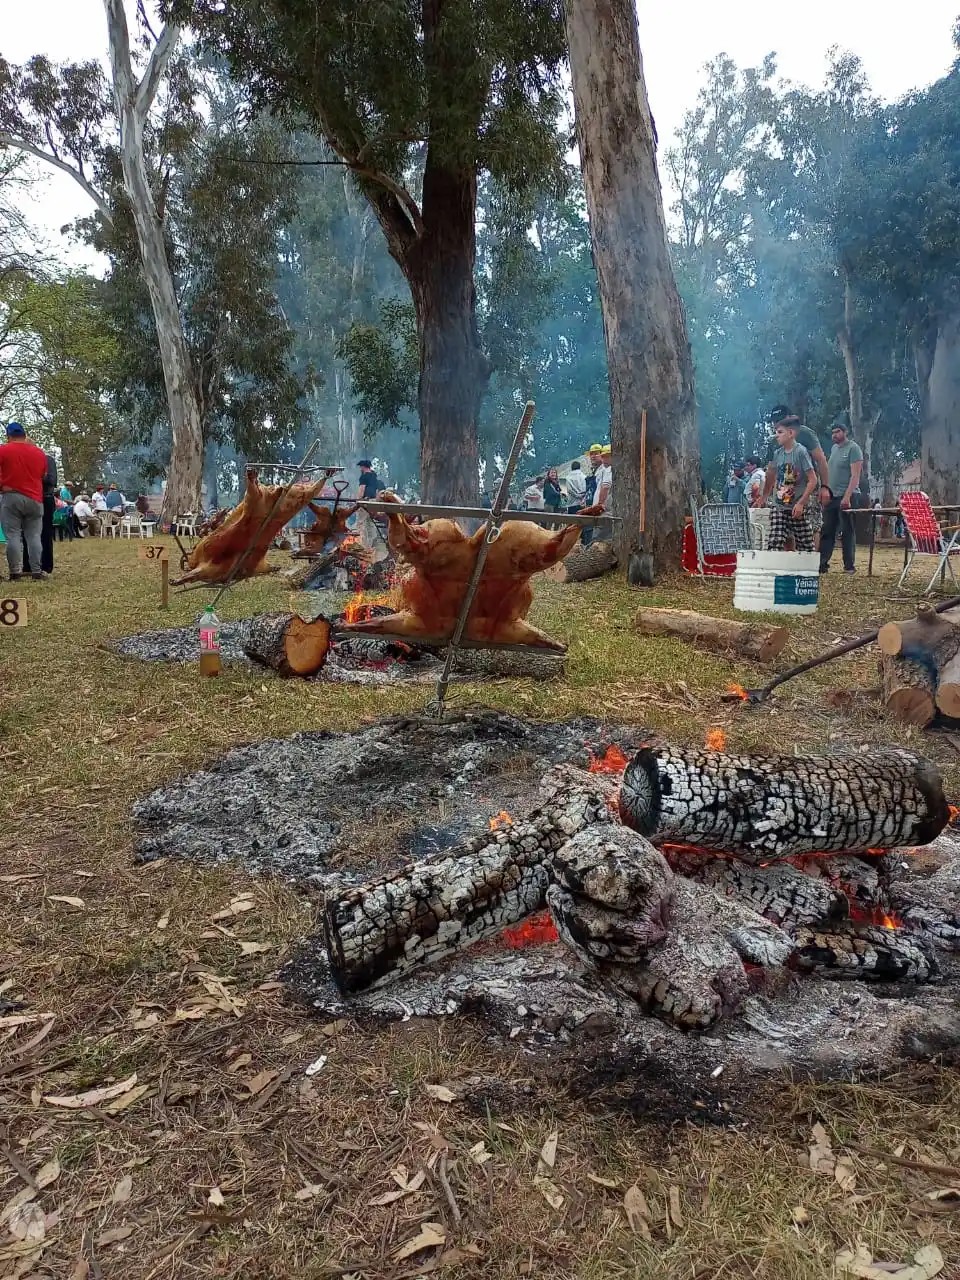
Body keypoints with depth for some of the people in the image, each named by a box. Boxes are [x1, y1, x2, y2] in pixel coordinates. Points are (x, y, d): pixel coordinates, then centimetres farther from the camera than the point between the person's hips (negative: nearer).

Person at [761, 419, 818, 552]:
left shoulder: (801, 452, -10)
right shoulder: (777, 453, 7)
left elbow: (813, 480, -13)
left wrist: (801, 503, -18)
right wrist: (763, 499, 16)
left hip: (798, 509, -5)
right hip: (779, 507, 5)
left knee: (806, 548, 2)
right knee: (774, 545, -5)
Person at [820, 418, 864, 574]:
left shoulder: (853, 448, -6)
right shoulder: (834, 448, 16)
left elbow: (855, 475, -14)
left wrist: (847, 496, -22)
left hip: (845, 497, -7)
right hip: (831, 496, 7)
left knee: (847, 532, -2)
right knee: (826, 531, 4)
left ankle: (850, 566, 3)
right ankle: (822, 564, 6)